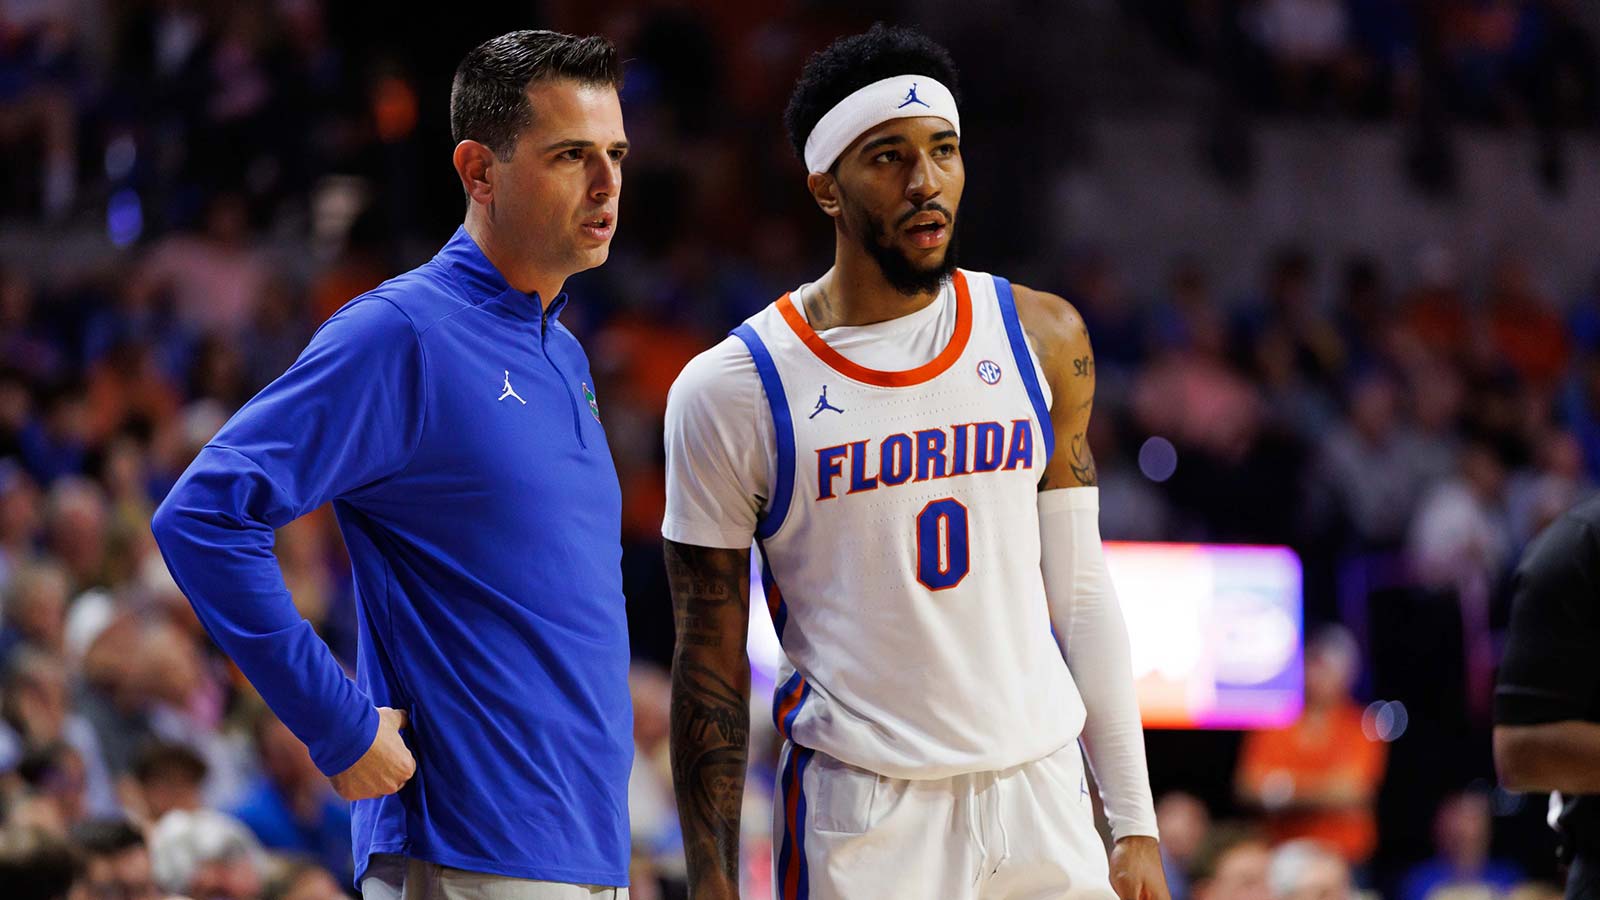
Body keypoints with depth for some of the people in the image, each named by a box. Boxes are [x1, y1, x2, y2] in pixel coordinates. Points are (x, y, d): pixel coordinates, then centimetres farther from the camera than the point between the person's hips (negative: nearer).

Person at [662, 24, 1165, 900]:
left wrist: (1134, 823, 7)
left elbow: (1080, 592, 11)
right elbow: (711, 665, -1)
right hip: (859, 820, -3)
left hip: (1041, 796, 3)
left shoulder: (1041, 338, 6)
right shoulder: (731, 391, -5)